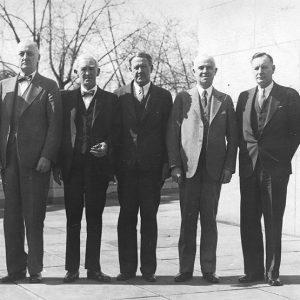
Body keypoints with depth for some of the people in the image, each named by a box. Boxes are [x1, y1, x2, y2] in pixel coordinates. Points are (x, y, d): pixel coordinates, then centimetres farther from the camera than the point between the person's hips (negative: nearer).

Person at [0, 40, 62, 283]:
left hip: (35, 160, -4)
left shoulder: (48, 87, 4)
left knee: (34, 217, -1)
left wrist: (47, 156, -13)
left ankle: (35, 269, 7)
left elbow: (55, 125, -3)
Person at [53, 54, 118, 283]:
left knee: (95, 216, 5)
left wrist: (107, 146, -14)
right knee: (73, 217, 4)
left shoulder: (110, 100, 7)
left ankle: (93, 267, 12)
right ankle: (72, 268, 11)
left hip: (98, 164, 0)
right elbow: (59, 131, 6)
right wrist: (57, 164, 0)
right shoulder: (67, 98, 8)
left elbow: (116, 131, 6)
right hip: (72, 164, 0)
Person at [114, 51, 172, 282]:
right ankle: (127, 267, 10)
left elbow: (169, 132, 4)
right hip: (126, 166, 1)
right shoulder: (120, 95, 7)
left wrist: (167, 163, -3)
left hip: (152, 166, -1)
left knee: (149, 216, 3)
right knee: (127, 216, 3)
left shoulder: (164, 96, 6)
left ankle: (148, 268, 10)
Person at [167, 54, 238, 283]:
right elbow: (173, 134, 3)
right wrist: (175, 165, -5)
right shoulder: (183, 98, 7)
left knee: (209, 219, 4)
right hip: (189, 168, -1)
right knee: (188, 220, 2)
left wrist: (229, 166, 0)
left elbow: (232, 136, 9)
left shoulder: (225, 101, 11)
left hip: (214, 168, 1)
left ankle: (209, 269, 11)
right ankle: (185, 269, 9)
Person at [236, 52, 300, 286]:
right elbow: (238, 131, 15)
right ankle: (253, 270, 12)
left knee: (273, 222, 1)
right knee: (249, 222, 4)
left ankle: (272, 272, 9)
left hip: (276, 168, -3)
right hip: (249, 168, 3)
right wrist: (246, 153, 5)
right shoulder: (244, 97, 12)